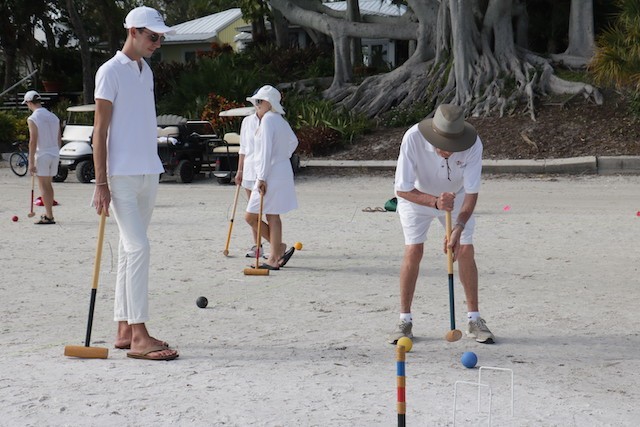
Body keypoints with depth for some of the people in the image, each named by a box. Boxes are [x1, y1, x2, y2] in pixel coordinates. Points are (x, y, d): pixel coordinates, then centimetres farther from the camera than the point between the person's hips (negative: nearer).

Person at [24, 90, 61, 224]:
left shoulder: (33, 119, -11)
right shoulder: (53, 117, 10)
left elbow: (33, 142, -16)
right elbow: (59, 140, 13)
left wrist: (31, 162, -14)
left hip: (42, 155, -7)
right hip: (55, 154, 7)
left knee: (43, 186, -2)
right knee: (48, 185, 17)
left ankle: (49, 217, -6)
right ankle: (48, 213, 24)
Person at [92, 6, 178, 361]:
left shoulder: (146, 71, 17)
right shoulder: (110, 72, -6)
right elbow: (100, 130, -10)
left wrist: (150, 174, 18)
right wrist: (101, 183, -14)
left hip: (148, 172, 8)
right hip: (121, 174, -8)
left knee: (129, 250, 10)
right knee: (138, 247, -14)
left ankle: (124, 330, 14)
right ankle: (139, 336, -14)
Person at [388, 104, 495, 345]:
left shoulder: (473, 144, -33)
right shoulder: (413, 138, -37)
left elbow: (472, 192, -27)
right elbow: (402, 189, -31)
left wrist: (459, 228, -40)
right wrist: (435, 202, -46)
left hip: (456, 198, 1)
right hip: (416, 196, -1)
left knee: (465, 250, -8)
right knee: (413, 251, -13)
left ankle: (474, 320, 4)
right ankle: (405, 320, -2)